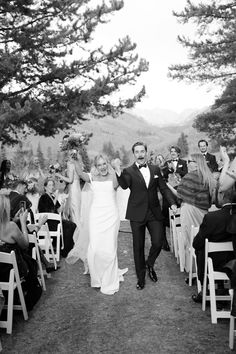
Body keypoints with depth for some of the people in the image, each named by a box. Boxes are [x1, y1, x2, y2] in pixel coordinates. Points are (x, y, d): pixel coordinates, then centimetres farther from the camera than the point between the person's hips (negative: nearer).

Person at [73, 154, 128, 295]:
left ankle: (109, 282, 20)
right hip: (96, 215, 1)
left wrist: (114, 171, -16)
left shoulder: (113, 177, 4)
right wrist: (77, 160, -26)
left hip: (111, 215, -1)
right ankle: (97, 278, 24)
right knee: (95, 248, -1)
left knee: (109, 248, 2)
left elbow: (115, 186, -17)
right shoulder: (92, 177, 6)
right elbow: (80, 174, -12)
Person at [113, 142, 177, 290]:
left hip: (154, 212, 2)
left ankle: (150, 264, 29)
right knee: (138, 247, 7)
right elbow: (124, 186, -22)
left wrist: (172, 203, -3)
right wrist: (118, 171, -39)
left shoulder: (155, 169, 7)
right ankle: (141, 278, 23)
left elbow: (164, 188, 10)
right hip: (137, 214, -2)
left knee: (158, 242, -3)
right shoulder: (129, 171, -4)